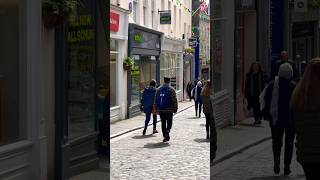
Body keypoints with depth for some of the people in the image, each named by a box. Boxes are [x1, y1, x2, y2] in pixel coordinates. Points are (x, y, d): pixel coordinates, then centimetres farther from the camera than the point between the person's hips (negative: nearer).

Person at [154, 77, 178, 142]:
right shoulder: (171, 89, -5)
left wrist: (156, 108, 15)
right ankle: (167, 131, -21)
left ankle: (165, 136, 10)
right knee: (169, 122, 6)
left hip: (161, 110, 3)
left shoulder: (159, 89, 8)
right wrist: (175, 108, 0)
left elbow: (156, 100, 10)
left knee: (163, 123, 10)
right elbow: (174, 100, -7)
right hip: (169, 109, -3)